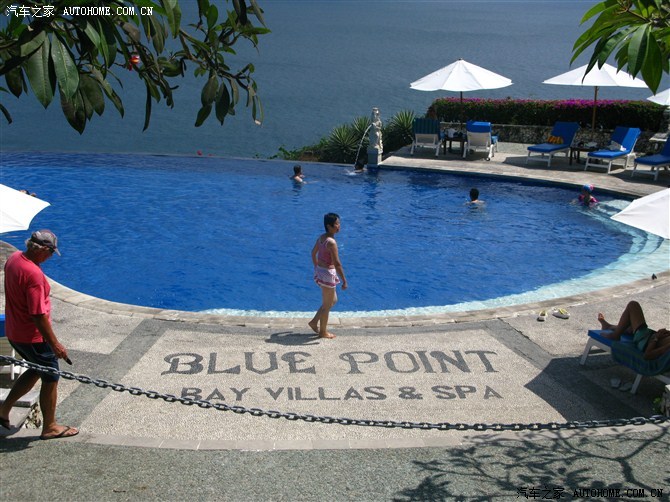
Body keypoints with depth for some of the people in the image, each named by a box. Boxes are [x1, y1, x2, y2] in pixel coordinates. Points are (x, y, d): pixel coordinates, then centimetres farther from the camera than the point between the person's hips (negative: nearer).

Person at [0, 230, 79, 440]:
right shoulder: (33, 274, -30)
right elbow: (39, 315, -28)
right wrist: (55, 344, -20)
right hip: (32, 337, -9)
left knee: (37, 370, 27)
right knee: (50, 379, 8)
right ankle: (49, 427, 22)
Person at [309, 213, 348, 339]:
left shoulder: (321, 237, 2)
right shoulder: (331, 242, -24)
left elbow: (313, 253, 16)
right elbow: (337, 264, -24)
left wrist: (317, 268, 29)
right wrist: (344, 280, -18)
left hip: (320, 271, 9)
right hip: (328, 274, -9)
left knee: (333, 300, 25)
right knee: (327, 305, 9)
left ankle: (314, 322, 30)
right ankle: (323, 332, 23)